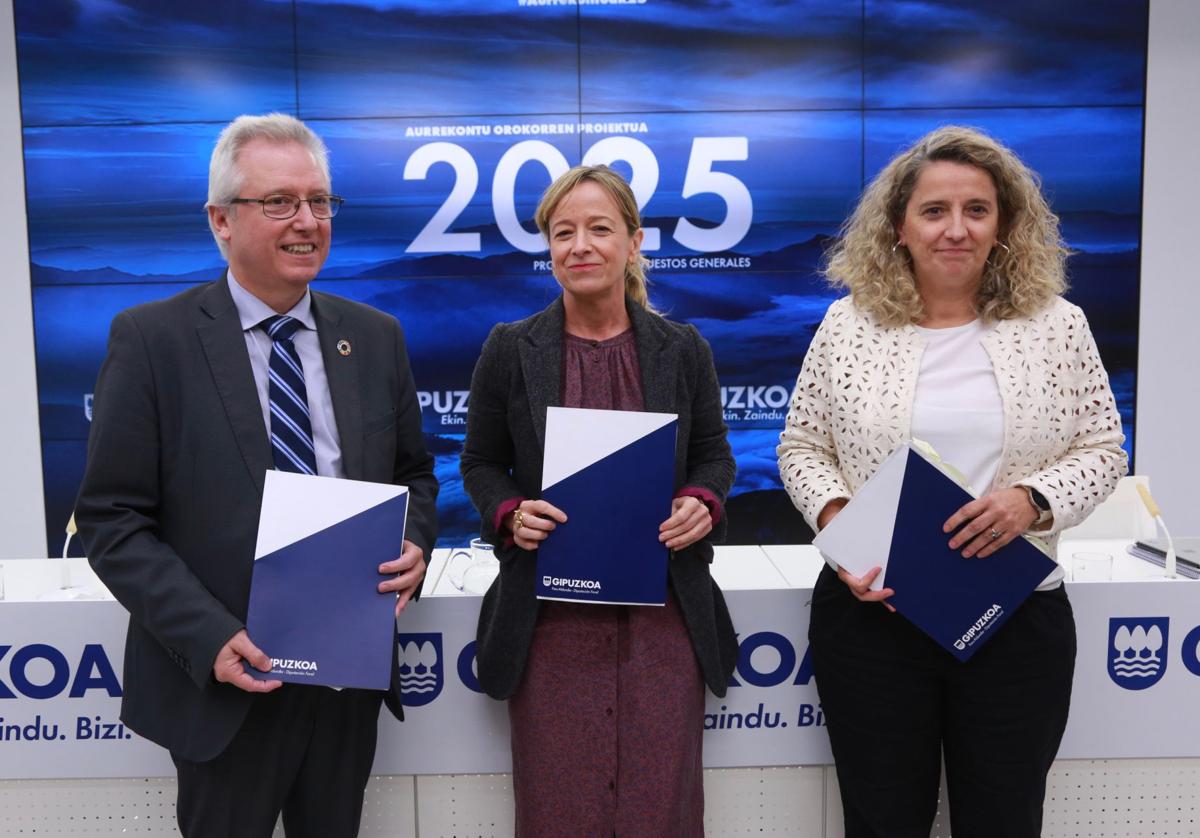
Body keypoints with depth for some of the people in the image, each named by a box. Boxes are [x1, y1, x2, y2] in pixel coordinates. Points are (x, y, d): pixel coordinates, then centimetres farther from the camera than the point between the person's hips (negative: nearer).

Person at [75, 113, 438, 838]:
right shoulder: (152, 339, -8)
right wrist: (211, 639, -18)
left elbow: (414, 473, 12)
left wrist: (416, 546, -9)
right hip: (223, 680, -3)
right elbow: (113, 520, -9)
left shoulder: (376, 337, 3)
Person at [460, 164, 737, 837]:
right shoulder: (511, 349, 2)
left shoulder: (683, 348, 5)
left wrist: (702, 503, -8)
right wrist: (509, 514, -11)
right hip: (551, 619, 0)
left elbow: (713, 455, 13)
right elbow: (481, 463, 9)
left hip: (663, 614, 1)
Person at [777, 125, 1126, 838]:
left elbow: (1102, 449, 3)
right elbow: (802, 446, 4)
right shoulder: (847, 325, -1)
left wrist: (1034, 500, -16)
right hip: (870, 613, 0)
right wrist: (835, 520, -14)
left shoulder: (1057, 325, 0)